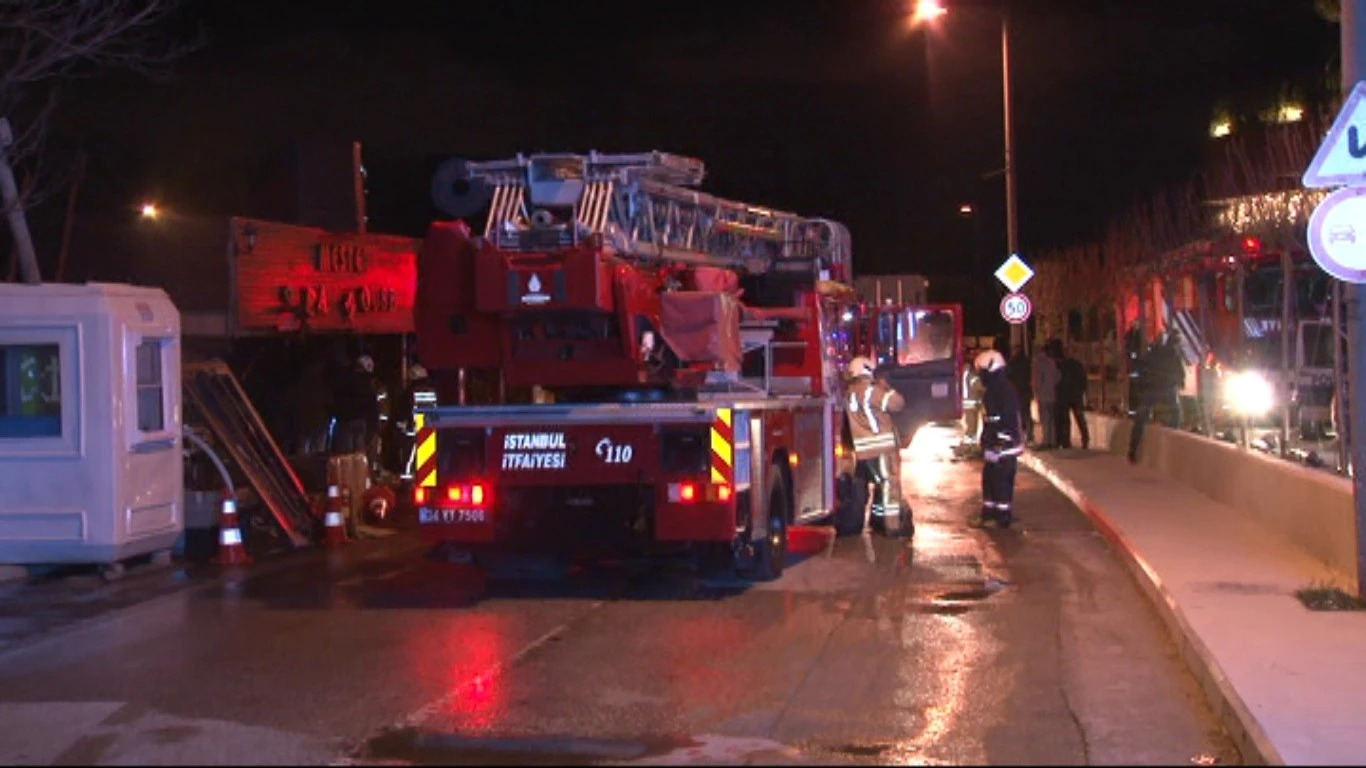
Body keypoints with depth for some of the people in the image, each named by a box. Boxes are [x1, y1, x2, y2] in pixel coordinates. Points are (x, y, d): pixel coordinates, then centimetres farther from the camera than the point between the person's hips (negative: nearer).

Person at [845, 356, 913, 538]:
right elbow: (896, 403, -16)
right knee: (890, 483, -4)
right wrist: (886, 387, -1)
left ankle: (878, 518, 26)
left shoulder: (851, 393, 13)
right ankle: (894, 524, -4)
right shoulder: (870, 391, -15)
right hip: (881, 446, -9)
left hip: (864, 448, 9)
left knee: (881, 483, 20)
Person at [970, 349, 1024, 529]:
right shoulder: (994, 389, 14)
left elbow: (1007, 421, -23)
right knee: (989, 479, 15)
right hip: (995, 446, 11)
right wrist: (987, 444, 24)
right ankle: (989, 515, 22)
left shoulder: (1003, 390, -18)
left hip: (1003, 447, -11)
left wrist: (998, 446, -25)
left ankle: (1003, 518, 3)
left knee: (1001, 481, -4)